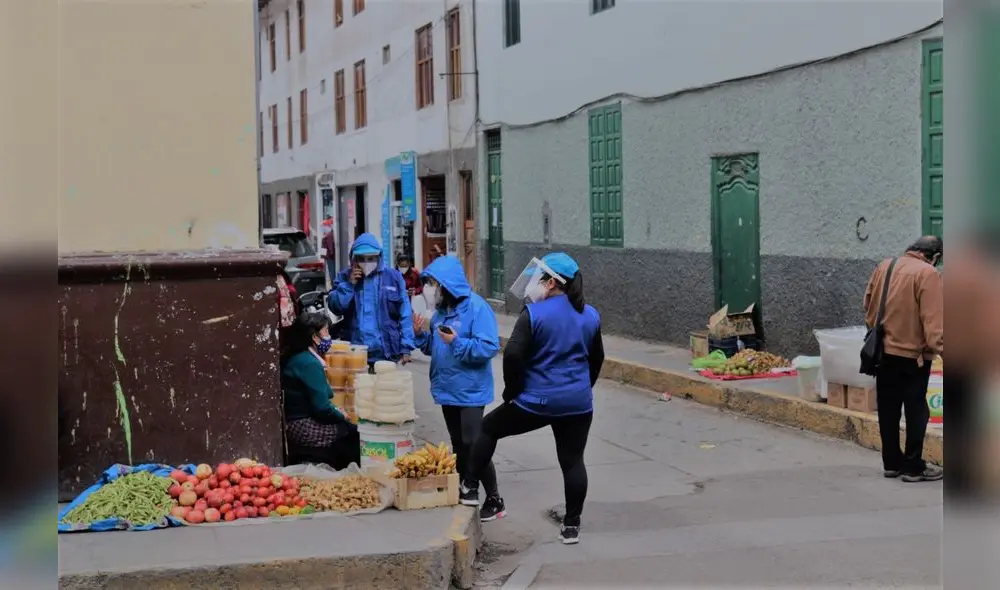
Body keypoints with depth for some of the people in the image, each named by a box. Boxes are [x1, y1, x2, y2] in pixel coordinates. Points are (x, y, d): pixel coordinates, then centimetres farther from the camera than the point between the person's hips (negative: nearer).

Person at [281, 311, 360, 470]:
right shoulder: (309, 363, -18)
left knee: (352, 429, 11)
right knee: (357, 435, -4)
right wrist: (342, 416, -3)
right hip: (306, 430, -9)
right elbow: (322, 407, -21)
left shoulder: (294, 358, 12)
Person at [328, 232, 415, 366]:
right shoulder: (345, 276, 4)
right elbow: (335, 307, -3)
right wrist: (349, 284, -13)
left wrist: (406, 347, -7)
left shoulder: (393, 276, 0)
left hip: (386, 353, -1)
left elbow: (405, 315, -1)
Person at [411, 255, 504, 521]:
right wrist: (421, 334, -3)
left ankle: (494, 500, 3)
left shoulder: (476, 308, -16)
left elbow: (489, 348, -23)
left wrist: (457, 342, -31)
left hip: (470, 391, -8)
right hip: (447, 388, 8)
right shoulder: (440, 309, 8)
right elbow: (433, 348, 16)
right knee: (458, 445, 15)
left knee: (473, 444, -8)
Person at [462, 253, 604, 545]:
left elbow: (512, 355, -18)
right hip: (578, 404, 4)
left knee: (488, 428, 16)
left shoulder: (534, 313, -13)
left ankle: (470, 488, 21)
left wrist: (512, 391, -4)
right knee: (573, 461, 11)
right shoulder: (590, 316, 6)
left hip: (536, 401, -4)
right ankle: (571, 525, 14)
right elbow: (596, 359, 17)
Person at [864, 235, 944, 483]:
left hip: (883, 350, 6)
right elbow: (934, 321, -21)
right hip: (912, 353, -6)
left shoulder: (884, 266, 6)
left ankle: (891, 463, 20)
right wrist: (941, 350, -20)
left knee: (888, 409, 12)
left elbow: (868, 303, 15)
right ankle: (913, 466, 6)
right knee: (916, 411, 3)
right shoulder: (928, 274, -14)